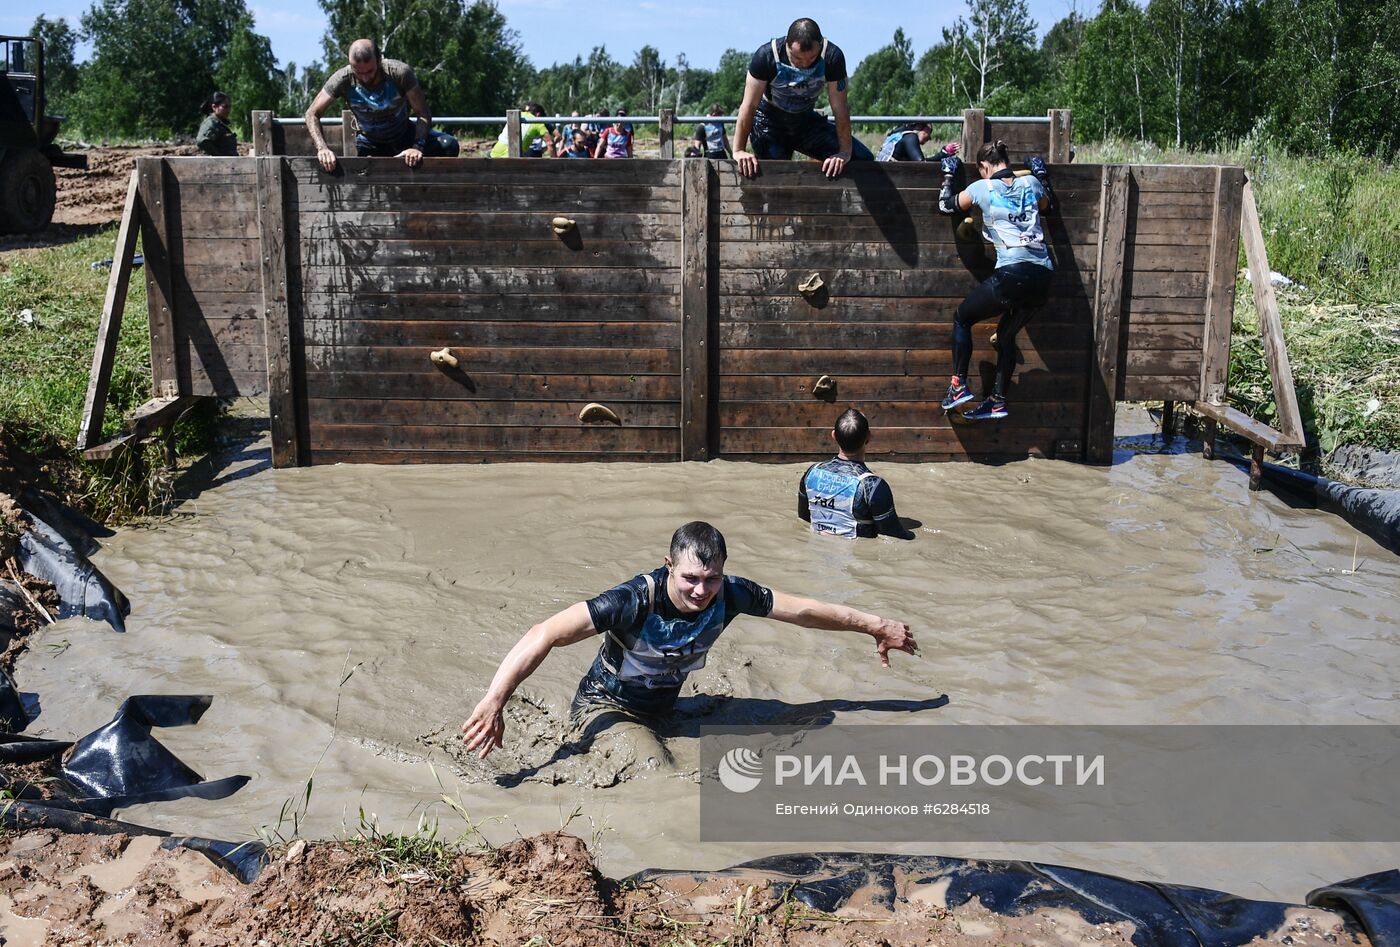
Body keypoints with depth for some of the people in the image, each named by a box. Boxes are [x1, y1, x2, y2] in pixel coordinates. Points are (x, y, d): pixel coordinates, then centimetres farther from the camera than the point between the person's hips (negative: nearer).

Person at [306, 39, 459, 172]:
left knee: (449, 146, -25)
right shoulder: (343, 79, -25)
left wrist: (417, 146, -44)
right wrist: (322, 148, -38)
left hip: (404, 136, 0)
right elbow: (312, 114, -20)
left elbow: (423, 114, -25)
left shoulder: (400, 73, -28)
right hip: (369, 143, 0)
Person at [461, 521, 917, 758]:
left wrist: (876, 625, 3)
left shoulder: (730, 595, -19)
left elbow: (803, 610, -6)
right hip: (607, 705, -6)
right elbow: (546, 634, -39)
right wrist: (494, 701, -48)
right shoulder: (636, 601, -35)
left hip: (664, 706, 6)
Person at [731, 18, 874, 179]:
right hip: (769, 121, -2)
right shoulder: (766, 56, -27)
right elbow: (749, 105, -22)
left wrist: (845, 152, -24)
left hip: (807, 119, 2)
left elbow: (840, 107, -19)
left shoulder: (832, 57, -24)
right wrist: (739, 150, -25)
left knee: (863, 158, -10)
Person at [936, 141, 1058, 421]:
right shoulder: (1030, 183, 13)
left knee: (962, 318, 16)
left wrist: (949, 174, 32)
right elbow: (1048, 205, 35)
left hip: (1011, 274, -5)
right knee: (1006, 335, 21)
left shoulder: (982, 188, 2)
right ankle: (998, 401, 20)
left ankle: (959, 385, 9)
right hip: (1042, 277, 6)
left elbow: (946, 205, 19)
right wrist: (1041, 174, 43)